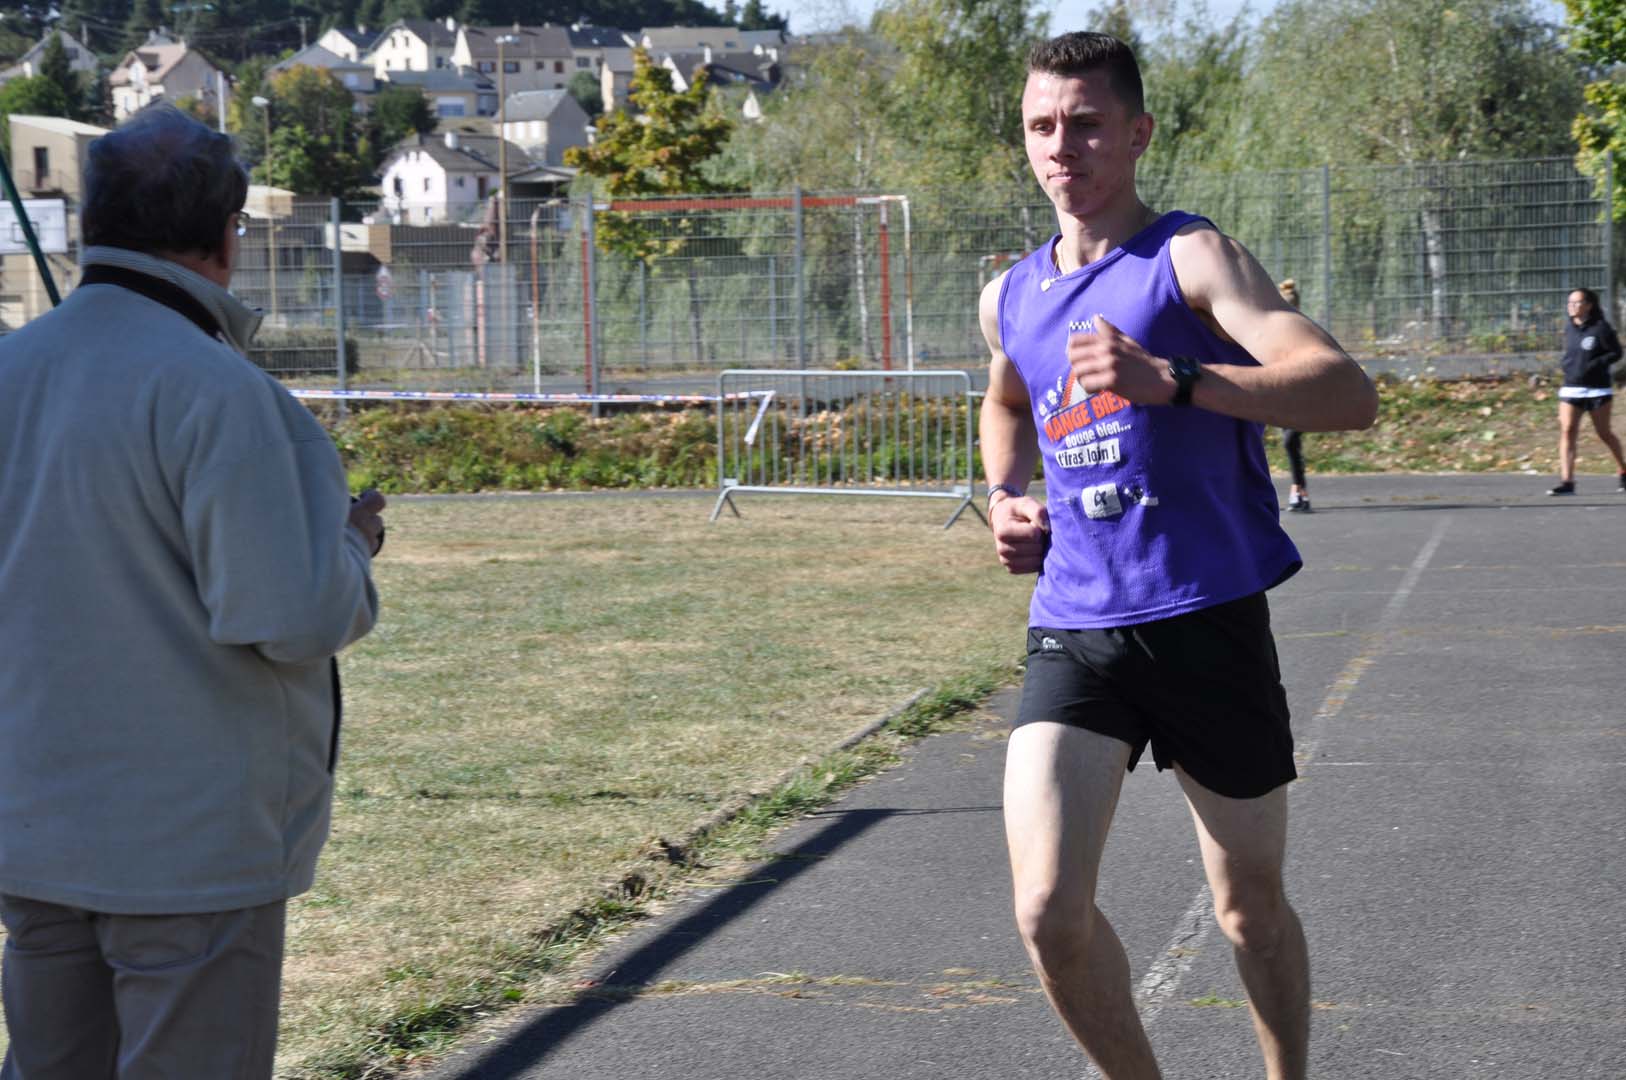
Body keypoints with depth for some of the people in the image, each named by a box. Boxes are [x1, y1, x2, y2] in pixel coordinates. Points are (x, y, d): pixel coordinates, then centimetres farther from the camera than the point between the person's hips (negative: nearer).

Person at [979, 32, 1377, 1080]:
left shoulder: (1191, 259, -7)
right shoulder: (1010, 300, 11)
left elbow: (1350, 392, -21)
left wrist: (1170, 381, -33)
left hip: (1207, 622, -4)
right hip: (1074, 628, 4)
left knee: (1251, 904, 11)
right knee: (1050, 915, -11)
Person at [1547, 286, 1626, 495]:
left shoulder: (1600, 328, -10)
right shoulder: (1569, 328, 7)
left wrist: (1594, 365, -20)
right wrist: (1568, 365, 1)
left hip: (1598, 389, -4)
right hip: (1571, 388, 4)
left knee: (1604, 433, 7)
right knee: (1567, 431, -11)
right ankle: (1567, 482, -14)